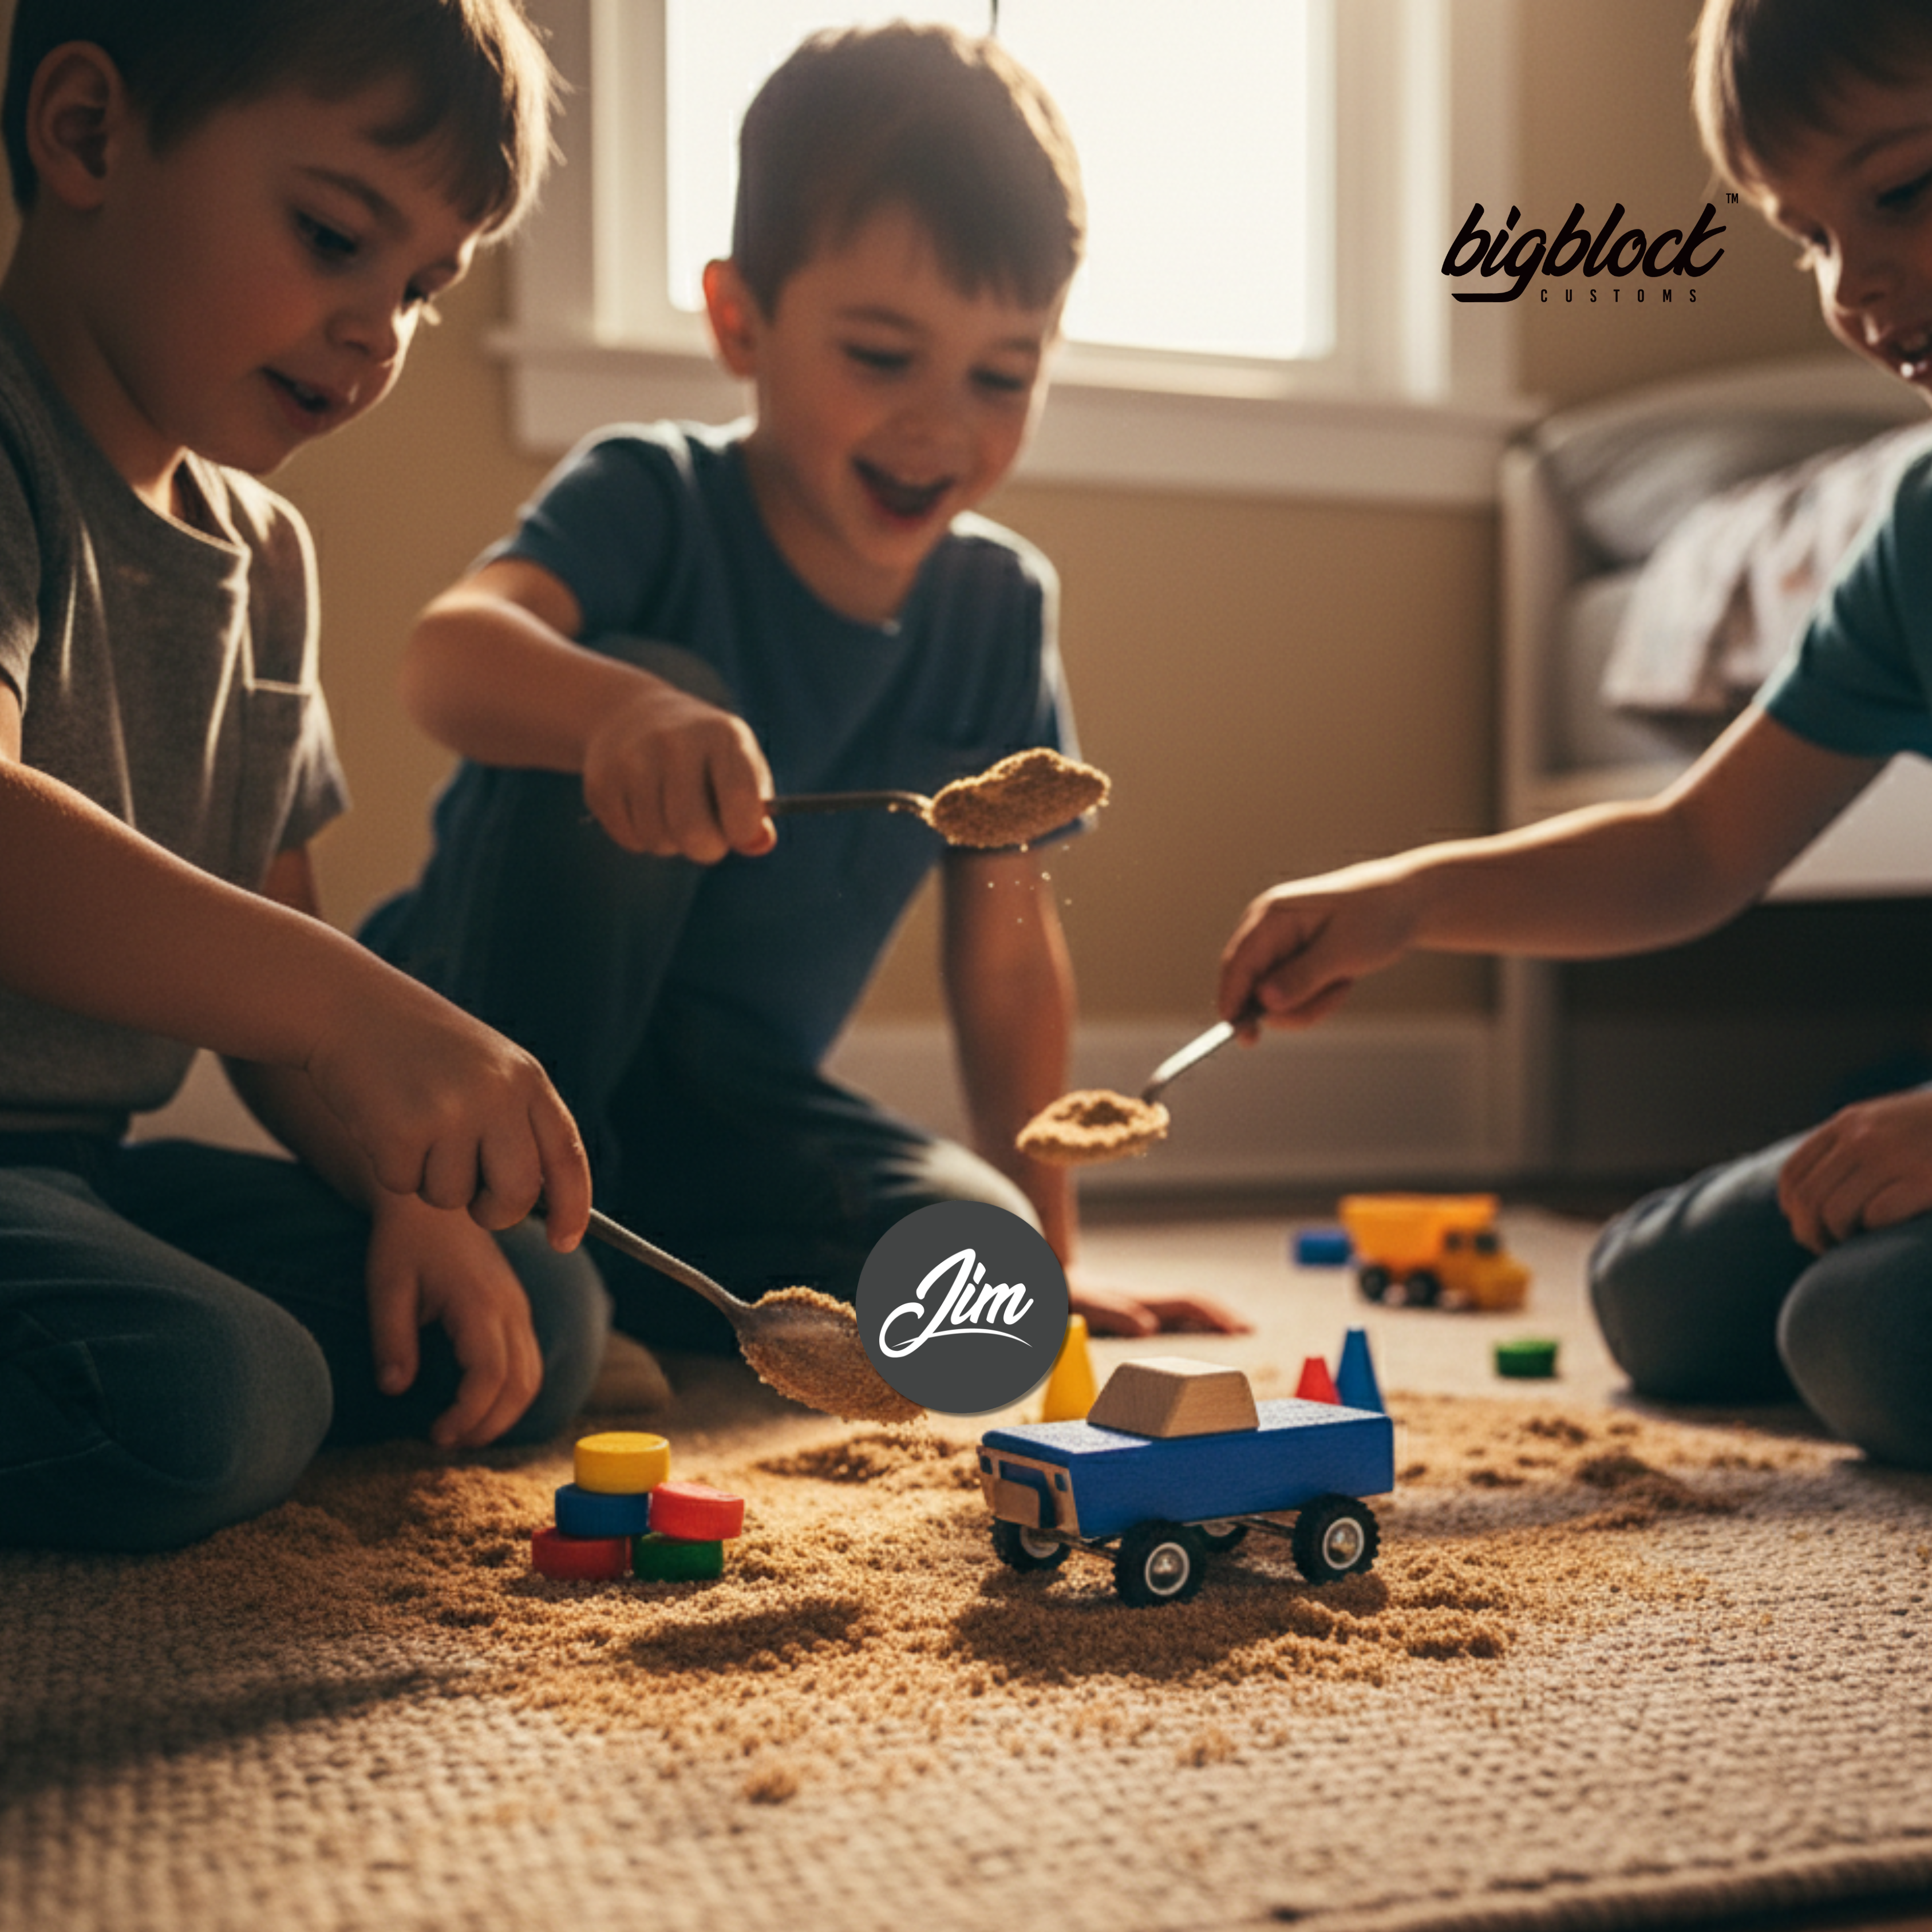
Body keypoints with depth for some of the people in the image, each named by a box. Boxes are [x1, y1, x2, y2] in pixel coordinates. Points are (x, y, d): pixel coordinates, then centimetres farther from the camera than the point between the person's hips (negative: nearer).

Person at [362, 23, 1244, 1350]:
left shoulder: (1001, 607, 0)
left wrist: (1043, 1253, 6)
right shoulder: (651, 497, -13)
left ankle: (601, 1278, -2)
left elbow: (1010, 944, 5)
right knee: (654, 697, -30)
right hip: (488, 1052, -3)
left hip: (721, 1112, 4)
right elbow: (448, 656, -35)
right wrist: (625, 709, -58)